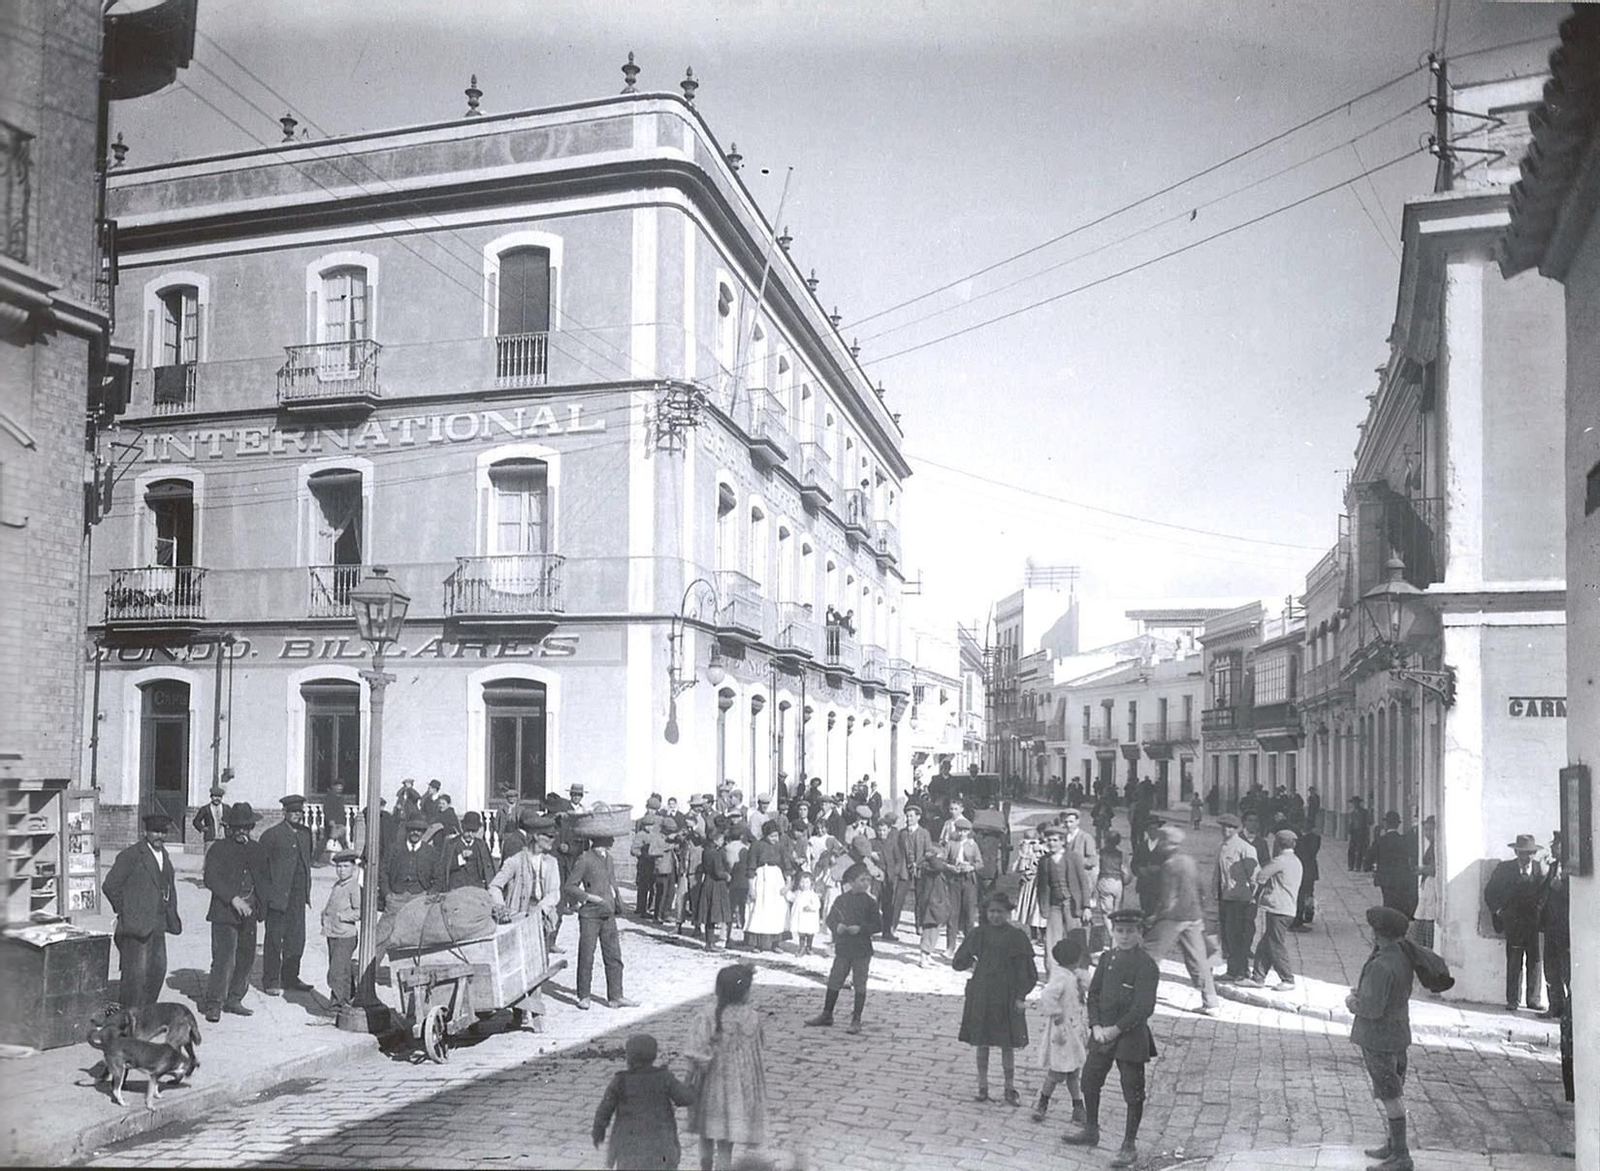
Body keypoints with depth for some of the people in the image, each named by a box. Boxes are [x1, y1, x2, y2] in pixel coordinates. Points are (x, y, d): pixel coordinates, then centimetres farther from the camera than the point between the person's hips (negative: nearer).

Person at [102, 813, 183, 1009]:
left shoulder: (164, 856, 14)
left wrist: (171, 915, 18)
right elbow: (110, 885, -12)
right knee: (135, 972, -7)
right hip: (136, 925, -8)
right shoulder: (131, 855, -10)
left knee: (158, 969, 11)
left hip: (157, 926, 8)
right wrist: (124, 910, -7)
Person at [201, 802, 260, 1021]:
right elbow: (210, 879, -13)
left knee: (246, 958, 9)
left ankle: (234, 1000, 21)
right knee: (224, 958, -10)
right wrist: (233, 899, -22)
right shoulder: (219, 849, -4)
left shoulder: (256, 850, 13)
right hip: (225, 913, -6)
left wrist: (258, 904, 9)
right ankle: (214, 1004, -1)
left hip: (249, 913, 6)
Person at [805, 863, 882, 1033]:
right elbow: (830, 919, 10)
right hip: (842, 948, 3)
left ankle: (856, 1020, 11)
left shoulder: (870, 902, -4)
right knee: (834, 982, 9)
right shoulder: (841, 900, 3)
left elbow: (878, 925, -6)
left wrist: (860, 928, -17)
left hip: (862, 950, -3)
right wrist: (837, 926, -11)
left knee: (859, 985, 2)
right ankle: (826, 1015, 24)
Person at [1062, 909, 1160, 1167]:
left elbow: (1144, 1008, -18)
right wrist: (1095, 1025, -4)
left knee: (1133, 1092, 4)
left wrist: (1116, 1029, -17)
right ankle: (1090, 1131, 36)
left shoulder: (1146, 966, -14)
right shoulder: (1108, 958, 5)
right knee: (1089, 1080, 16)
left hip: (1131, 1037, -6)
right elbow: (1094, 993, 8)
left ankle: (1129, 1146, 18)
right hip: (1102, 1032, 6)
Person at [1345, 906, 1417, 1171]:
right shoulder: (1403, 957, 2)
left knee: (1390, 1097, -1)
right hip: (1398, 1033, 9)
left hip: (1378, 1038, -9)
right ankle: (1394, 1145, 31)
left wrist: (1352, 1002, -6)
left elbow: (1373, 1008, -27)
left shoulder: (1381, 966, -27)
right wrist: (1361, 992, 4)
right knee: (1395, 1094, 19)